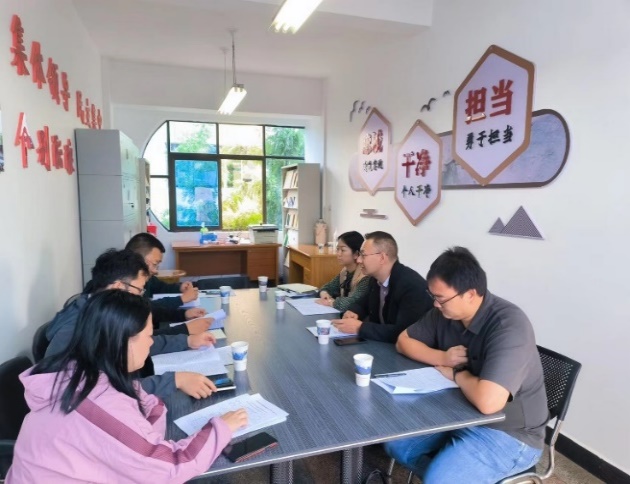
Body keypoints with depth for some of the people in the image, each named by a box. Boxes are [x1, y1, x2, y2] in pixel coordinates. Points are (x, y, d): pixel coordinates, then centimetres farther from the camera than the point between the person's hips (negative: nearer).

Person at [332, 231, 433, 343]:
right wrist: (353, 312, -7)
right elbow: (363, 303, 16)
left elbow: (404, 333, -31)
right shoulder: (376, 279, 0)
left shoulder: (413, 285, -25)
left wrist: (359, 327, -27)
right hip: (380, 342, 7)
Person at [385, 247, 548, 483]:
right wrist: (442, 358, -14)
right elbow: (403, 341, 5)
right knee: (396, 443, 2)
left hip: (509, 433, -7)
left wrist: (455, 373, -19)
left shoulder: (509, 325, -29)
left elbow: (488, 401, -40)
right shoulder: (445, 312, -7)